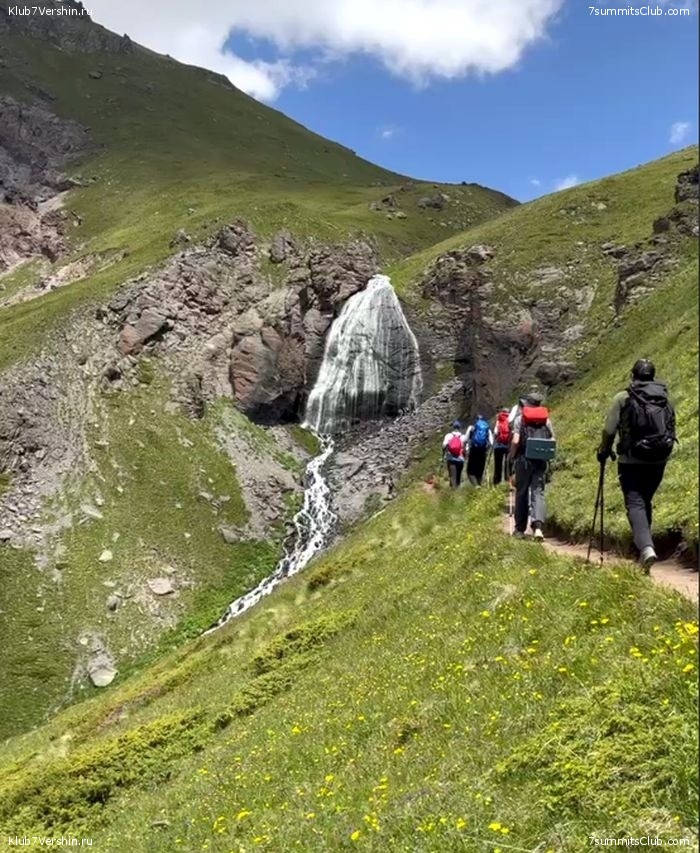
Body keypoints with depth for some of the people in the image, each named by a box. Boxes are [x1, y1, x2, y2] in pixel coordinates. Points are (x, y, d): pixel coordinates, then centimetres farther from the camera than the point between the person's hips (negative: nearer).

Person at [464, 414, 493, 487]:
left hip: (473, 451, -2)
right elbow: (491, 443, -2)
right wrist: (487, 450, 12)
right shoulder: (488, 429, 11)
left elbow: (465, 440, -3)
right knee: (480, 471, 13)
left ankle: (475, 485, -20)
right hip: (483, 452, 2)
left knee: (470, 471, 2)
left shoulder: (472, 427, 7)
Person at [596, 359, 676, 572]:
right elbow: (672, 430, 9)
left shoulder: (623, 398, -5)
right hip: (658, 461, 4)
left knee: (635, 503, -6)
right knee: (646, 502, 18)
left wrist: (604, 452, 10)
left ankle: (646, 547, -26)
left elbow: (609, 430, -5)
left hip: (631, 461, -4)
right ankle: (644, 546, 24)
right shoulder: (665, 399, 8)